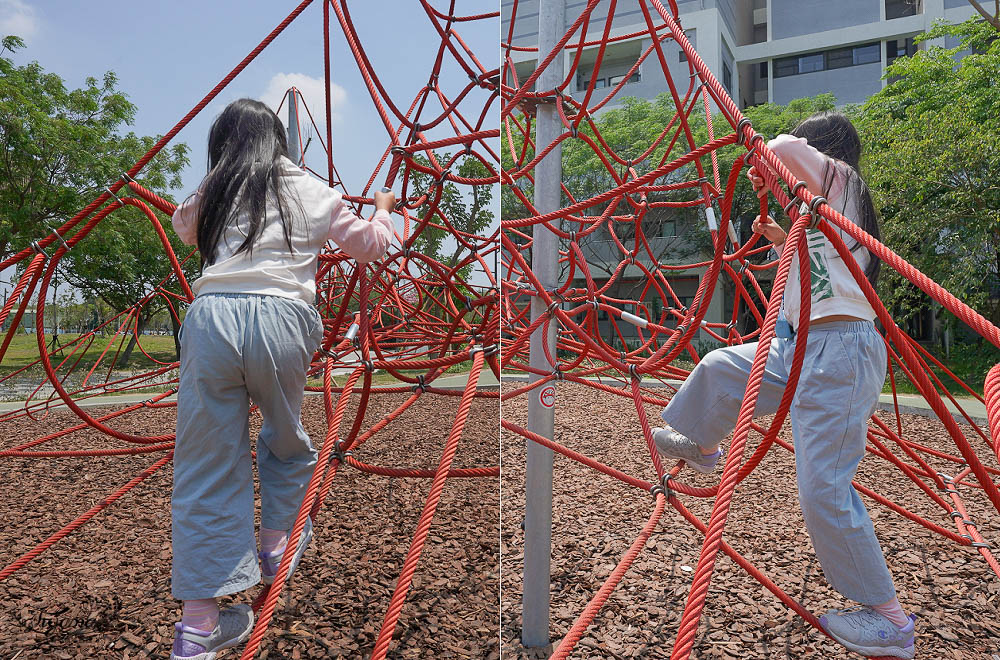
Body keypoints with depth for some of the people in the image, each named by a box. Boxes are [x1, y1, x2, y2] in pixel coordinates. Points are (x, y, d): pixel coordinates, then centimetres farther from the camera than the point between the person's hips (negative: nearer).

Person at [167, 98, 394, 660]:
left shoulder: (212, 193, 21)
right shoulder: (309, 190, 14)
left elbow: (183, 227, 42)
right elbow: (370, 246, 19)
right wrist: (383, 209, 38)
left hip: (210, 315, 2)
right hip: (280, 319, -1)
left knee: (207, 463, 5)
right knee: (285, 434, 24)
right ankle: (277, 544, 36)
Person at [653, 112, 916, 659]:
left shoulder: (840, 180, -5)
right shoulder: (824, 206, 21)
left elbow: (786, 148, -24)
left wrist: (766, 158, -3)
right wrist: (782, 239, 25)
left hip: (839, 350, -10)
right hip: (805, 348, 10)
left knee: (824, 487, -9)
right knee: (720, 367, 20)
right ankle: (698, 445, 45)